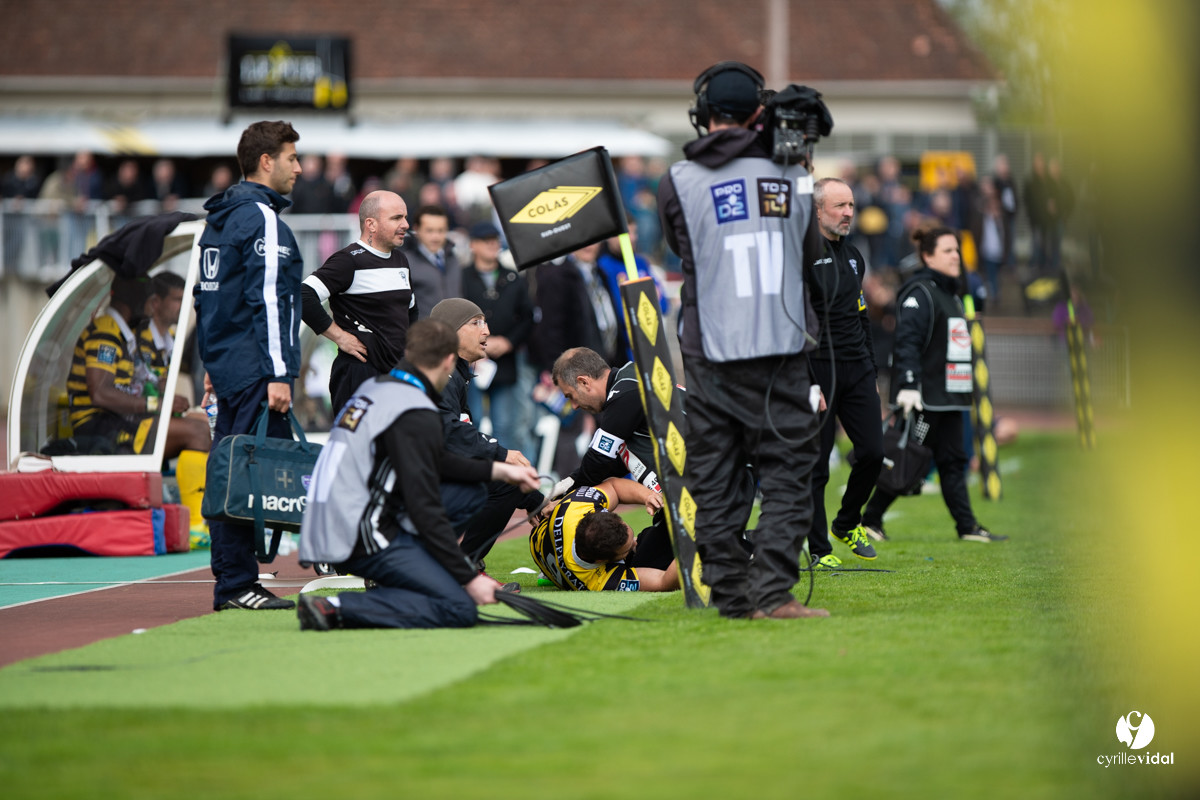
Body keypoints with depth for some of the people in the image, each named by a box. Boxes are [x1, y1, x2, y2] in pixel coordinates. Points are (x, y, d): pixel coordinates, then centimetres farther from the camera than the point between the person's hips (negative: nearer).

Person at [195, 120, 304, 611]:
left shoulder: (219, 218, 18)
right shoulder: (261, 218, -12)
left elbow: (206, 295, 22)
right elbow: (267, 299, -18)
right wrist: (278, 375, -20)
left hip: (224, 365, 10)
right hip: (253, 369, -10)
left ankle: (228, 581, 13)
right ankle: (238, 584, -11)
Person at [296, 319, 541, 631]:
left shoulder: (373, 388, 14)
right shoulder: (416, 414, -14)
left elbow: (434, 462, 27)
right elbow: (424, 511, -18)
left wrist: (498, 470, 34)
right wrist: (470, 578, -14)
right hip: (362, 540, -9)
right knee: (460, 609, -14)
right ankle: (338, 608, -16)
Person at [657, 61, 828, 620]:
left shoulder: (678, 181, -2)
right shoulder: (791, 176, 2)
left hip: (710, 354, 0)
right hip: (782, 349, 0)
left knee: (713, 479, 8)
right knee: (786, 474, 2)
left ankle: (730, 594, 8)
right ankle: (772, 592, -8)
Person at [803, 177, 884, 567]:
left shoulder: (853, 257, 17)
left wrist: (871, 372, 20)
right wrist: (809, 385, -18)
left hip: (857, 370, 7)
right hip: (819, 370, -7)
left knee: (872, 452, 3)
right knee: (816, 464, -2)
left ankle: (847, 523, 26)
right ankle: (818, 550, 6)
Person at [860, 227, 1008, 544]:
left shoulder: (950, 293, 19)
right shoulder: (919, 292, -11)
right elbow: (907, 341, -21)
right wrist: (908, 385, -31)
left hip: (948, 396, 9)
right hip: (923, 397, -9)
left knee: (953, 461, 5)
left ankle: (967, 526, 3)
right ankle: (870, 520, 4)